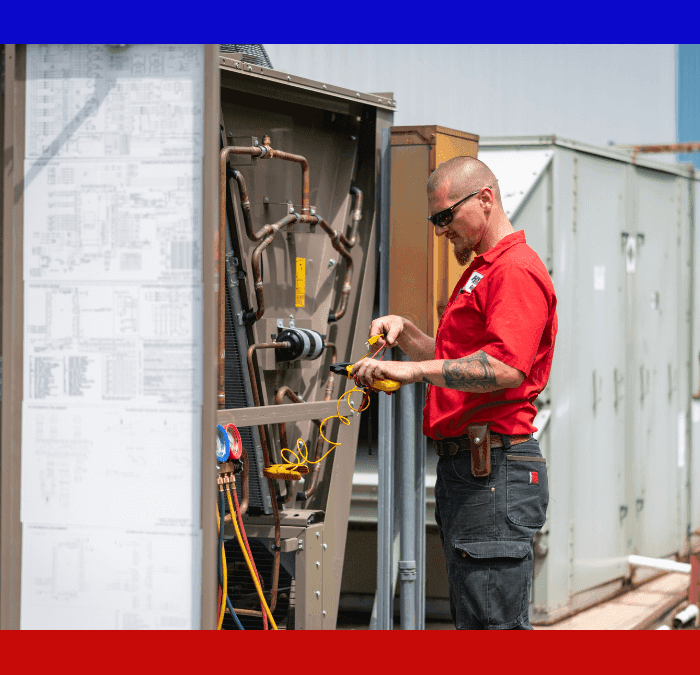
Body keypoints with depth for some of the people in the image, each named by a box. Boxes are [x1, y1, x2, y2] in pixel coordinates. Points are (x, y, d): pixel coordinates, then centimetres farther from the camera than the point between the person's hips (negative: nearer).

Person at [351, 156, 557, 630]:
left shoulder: (517, 270, -11)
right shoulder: (481, 271, 25)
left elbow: (507, 367, -26)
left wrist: (416, 370, -27)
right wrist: (405, 333, 14)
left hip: (495, 473, -11)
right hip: (462, 467, 11)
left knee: (493, 624, -10)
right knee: (470, 619, 13)